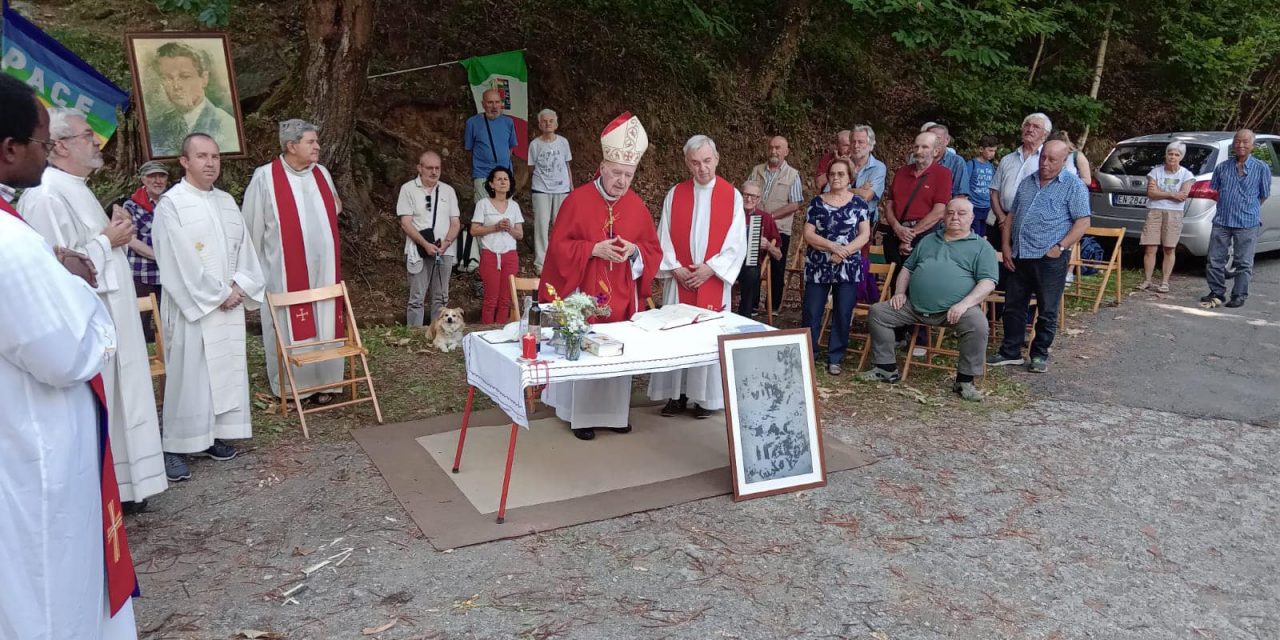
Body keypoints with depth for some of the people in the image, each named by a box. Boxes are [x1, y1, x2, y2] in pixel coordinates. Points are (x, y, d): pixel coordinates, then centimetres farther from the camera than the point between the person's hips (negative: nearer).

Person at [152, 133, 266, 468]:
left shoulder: (227, 201, 12)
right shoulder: (171, 204, -9)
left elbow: (243, 248, 12)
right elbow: (181, 261, -15)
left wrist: (239, 286, -5)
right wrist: (219, 295, -13)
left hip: (229, 305, 7)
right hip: (192, 306, -6)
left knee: (226, 371, 8)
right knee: (190, 373, -4)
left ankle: (212, 436, 18)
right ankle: (179, 445, 4)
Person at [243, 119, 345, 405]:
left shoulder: (322, 174, 6)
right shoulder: (264, 178, -8)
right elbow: (252, 228, -3)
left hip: (322, 268, 5)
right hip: (284, 270, -5)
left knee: (324, 324, 7)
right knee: (289, 328, 2)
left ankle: (322, 382, 17)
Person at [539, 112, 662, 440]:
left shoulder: (637, 206, 4)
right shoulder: (577, 199, -8)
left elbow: (653, 249, 8)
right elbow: (559, 246, -8)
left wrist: (634, 250, -13)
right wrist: (594, 249, -21)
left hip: (622, 297, 4)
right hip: (584, 293, -4)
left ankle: (615, 412, 22)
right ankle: (581, 415, 13)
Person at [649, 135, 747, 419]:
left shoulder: (732, 196, -1)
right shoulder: (675, 194, 4)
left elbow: (736, 242, -4)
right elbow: (664, 238, 3)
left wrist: (711, 268, -12)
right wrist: (675, 268, -9)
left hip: (714, 280, -2)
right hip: (679, 280, 2)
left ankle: (706, 397, 12)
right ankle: (677, 393, 15)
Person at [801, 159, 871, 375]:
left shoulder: (859, 203, 4)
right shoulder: (816, 202, 5)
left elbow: (865, 235, -2)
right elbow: (808, 234, -2)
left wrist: (845, 250, -17)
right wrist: (833, 247, -15)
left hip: (848, 267, 0)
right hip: (818, 267, 0)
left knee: (843, 314, 3)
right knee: (811, 313, 1)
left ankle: (835, 359, 13)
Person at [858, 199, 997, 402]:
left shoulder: (981, 246, 7)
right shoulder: (928, 240, 23)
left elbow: (988, 282, -5)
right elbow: (907, 268, 27)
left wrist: (965, 304, -20)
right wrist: (900, 292, 8)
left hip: (954, 310, -4)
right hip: (914, 307, 5)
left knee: (978, 323, -34)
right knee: (878, 311, -6)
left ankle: (965, 381, -17)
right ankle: (887, 369, 3)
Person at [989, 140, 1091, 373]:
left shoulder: (1073, 186, -2)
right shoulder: (1027, 183, 15)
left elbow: (1083, 222, -8)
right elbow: (1012, 215, 18)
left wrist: (1060, 247, -16)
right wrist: (1006, 245, 7)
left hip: (1050, 258, -5)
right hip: (1019, 256, 6)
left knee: (1047, 311, 3)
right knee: (1013, 306, 10)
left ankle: (1040, 355, 14)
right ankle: (1011, 351, 20)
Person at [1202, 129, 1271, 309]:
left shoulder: (1261, 168, 0)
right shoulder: (1222, 167, 7)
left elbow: (1264, 195, 8)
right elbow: (1213, 190, 17)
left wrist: (1249, 209, 9)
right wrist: (1226, 205, 11)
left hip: (1247, 224, -3)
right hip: (1222, 221, 3)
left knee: (1244, 263, 2)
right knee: (1215, 260, 5)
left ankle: (1239, 296, 11)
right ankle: (1217, 293, 16)